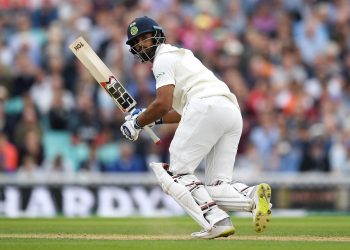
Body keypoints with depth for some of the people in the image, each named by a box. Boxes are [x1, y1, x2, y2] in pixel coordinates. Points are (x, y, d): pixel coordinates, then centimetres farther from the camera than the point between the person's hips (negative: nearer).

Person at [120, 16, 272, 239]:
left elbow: (163, 104, -5)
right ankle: (253, 195, -25)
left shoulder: (164, 58, 8)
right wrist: (153, 119, 30)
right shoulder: (182, 56, 37)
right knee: (217, 186, 6)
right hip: (233, 111, 9)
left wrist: (138, 123, 8)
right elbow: (183, 113, 34)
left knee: (176, 172, -4)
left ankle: (217, 221, -23)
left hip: (207, 107, -9)